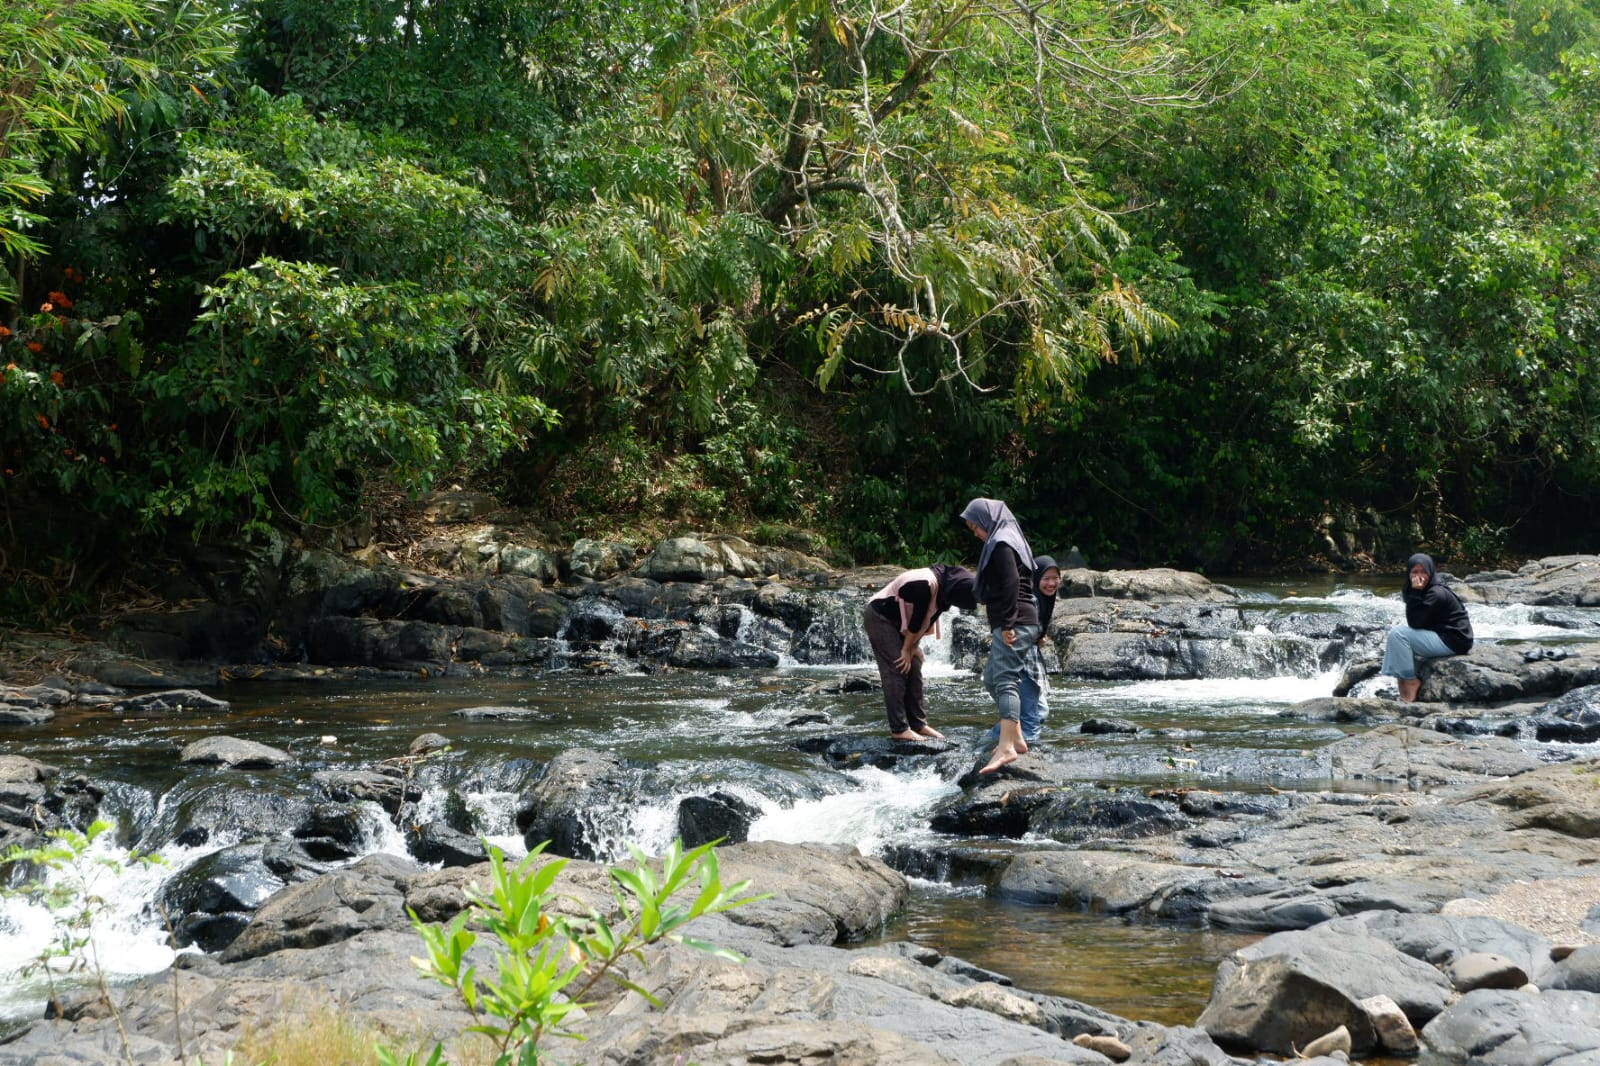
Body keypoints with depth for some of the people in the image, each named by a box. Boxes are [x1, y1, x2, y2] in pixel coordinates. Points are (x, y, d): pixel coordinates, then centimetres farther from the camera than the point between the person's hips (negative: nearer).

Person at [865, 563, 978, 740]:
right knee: (897, 672, -11)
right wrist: (907, 649, -15)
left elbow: (928, 620, 1)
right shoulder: (925, 585, -32)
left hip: (899, 621, 9)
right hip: (881, 617, -9)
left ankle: (919, 724, 11)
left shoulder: (945, 587, -5)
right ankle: (899, 729, -10)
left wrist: (912, 647, -1)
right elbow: (916, 620, -24)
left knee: (913, 671, 6)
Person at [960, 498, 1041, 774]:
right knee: (992, 678, 17)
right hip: (1022, 623, 11)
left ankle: (1007, 747, -29)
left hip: (1013, 625, -11)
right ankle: (1016, 738, 18)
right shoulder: (1008, 541, 23)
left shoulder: (1000, 544, -9)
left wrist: (1007, 623, -23)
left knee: (1005, 680, -18)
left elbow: (1011, 583, -20)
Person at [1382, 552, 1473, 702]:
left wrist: (1415, 593, -22)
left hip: (1453, 642, -10)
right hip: (1440, 635, 10)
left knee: (1398, 634, -16)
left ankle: (1411, 682, -10)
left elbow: (1415, 623, -21)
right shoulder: (1426, 591, 9)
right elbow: (1415, 622, 12)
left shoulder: (1436, 594, -20)